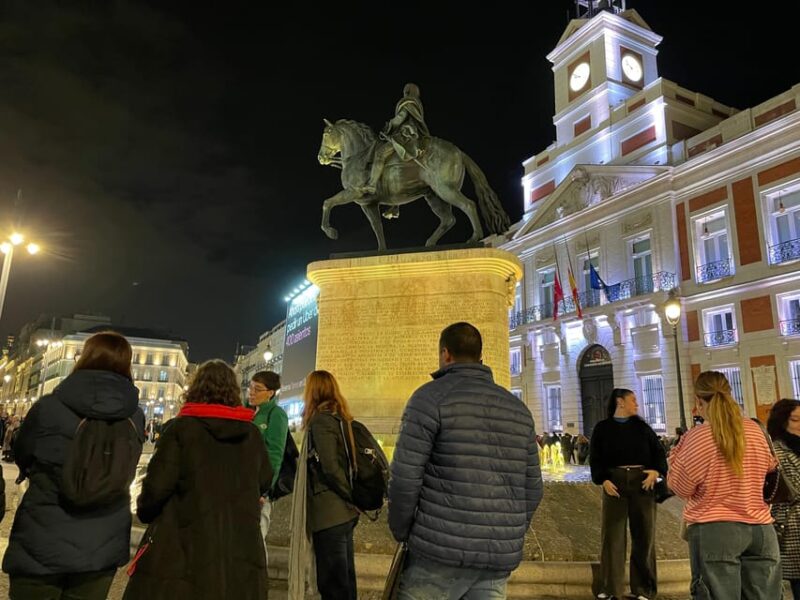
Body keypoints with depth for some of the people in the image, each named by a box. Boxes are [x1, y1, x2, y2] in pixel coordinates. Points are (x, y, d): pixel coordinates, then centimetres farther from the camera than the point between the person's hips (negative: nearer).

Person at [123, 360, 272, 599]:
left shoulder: (180, 428, -8)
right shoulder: (252, 434, 3)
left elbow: (156, 486, -11)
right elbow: (264, 482, 14)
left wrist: (144, 511, 10)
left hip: (185, 550, -3)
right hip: (241, 552, 3)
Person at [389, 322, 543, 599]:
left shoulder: (431, 397, -6)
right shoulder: (518, 408, 11)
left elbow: (405, 479, -11)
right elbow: (533, 489, 12)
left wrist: (401, 532, 3)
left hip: (442, 552, -5)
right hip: (501, 556, 5)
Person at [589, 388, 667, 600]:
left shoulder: (642, 427, 11)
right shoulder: (602, 428, 4)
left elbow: (658, 451, 7)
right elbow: (595, 458, 1)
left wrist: (656, 471, -12)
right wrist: (603, 480, -13)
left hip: (642, 481, 2)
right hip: (615, 482, -2)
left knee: (643, 534, 5)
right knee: (612, 535, 0)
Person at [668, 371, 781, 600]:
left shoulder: (696, 437, -11)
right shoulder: (754, 430, 3)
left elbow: (681, 488, -3)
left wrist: (676, 453, 8)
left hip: (714, 530, -5)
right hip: (760, 528, 5)